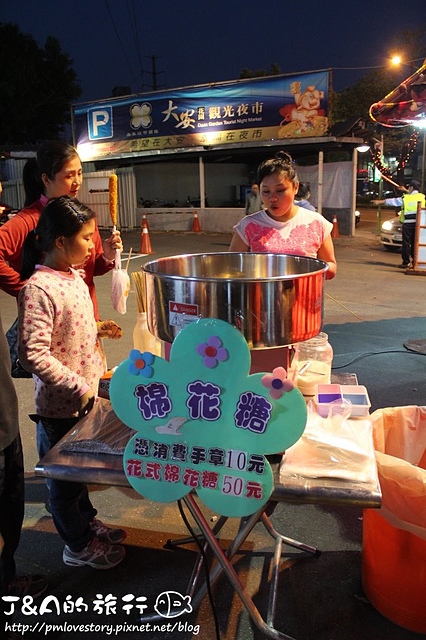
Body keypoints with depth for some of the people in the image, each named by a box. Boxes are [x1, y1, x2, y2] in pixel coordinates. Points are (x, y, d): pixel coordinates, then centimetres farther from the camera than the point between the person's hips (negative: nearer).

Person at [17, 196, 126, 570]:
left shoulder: (75, 278, 2)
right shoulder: (38, 289, -25)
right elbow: (33, 354, -28)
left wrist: (98, 328, 2)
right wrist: (78, 388, -24)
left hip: (86, 395, 8)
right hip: (60, 404, -8)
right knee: (65, 474, 14)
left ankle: (87, 521, 47)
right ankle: (78, 545, 34)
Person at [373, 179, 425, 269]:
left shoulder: (405, 198, -5)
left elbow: (391, 201, 6)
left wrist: (379, 202, 18)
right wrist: (406, 191, 42)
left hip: (408, 224, -4)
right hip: (418, 224, 4)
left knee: (406, 243, 1)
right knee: (415, 243, 9)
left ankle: (406, 263, 2)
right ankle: (415, 262, 11)